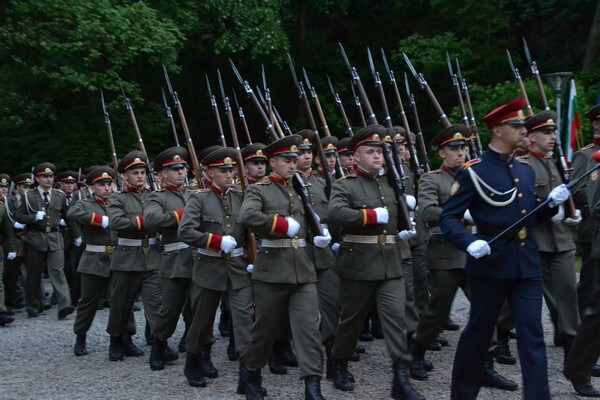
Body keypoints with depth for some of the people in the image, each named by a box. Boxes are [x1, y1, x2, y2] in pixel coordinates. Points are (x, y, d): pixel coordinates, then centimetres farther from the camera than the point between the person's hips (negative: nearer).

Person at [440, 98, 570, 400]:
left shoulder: (526, 171, 12)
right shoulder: (473, 172, -8)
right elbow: (448, 217, -11)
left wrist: (552, 203, -1)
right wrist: (470, 242, -29)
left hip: (527, 265, 5)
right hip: (491, 265, -5)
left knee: (532, 334, 2)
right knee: (479, 332, 8)